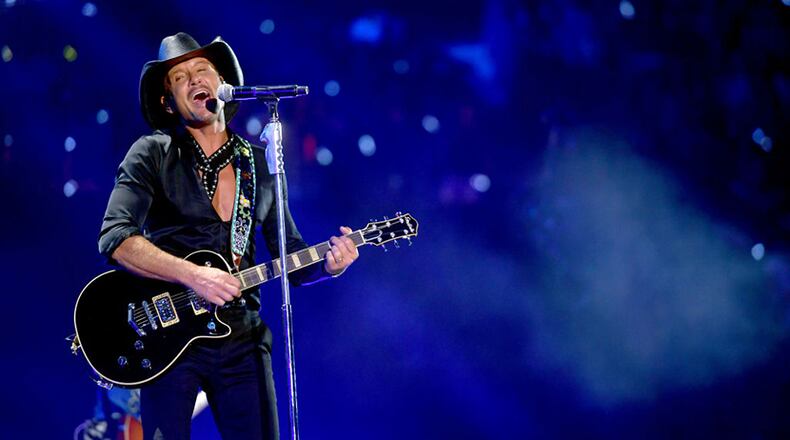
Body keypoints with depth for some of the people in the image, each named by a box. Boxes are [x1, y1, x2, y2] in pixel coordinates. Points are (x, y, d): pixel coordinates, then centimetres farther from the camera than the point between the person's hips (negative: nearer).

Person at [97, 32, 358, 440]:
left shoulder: (259, 163, 13)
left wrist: (327, 264, -7)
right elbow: (114, 237, -13)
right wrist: (193, 275, -23)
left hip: (242, 336, 4)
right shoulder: (152, 153, -1)